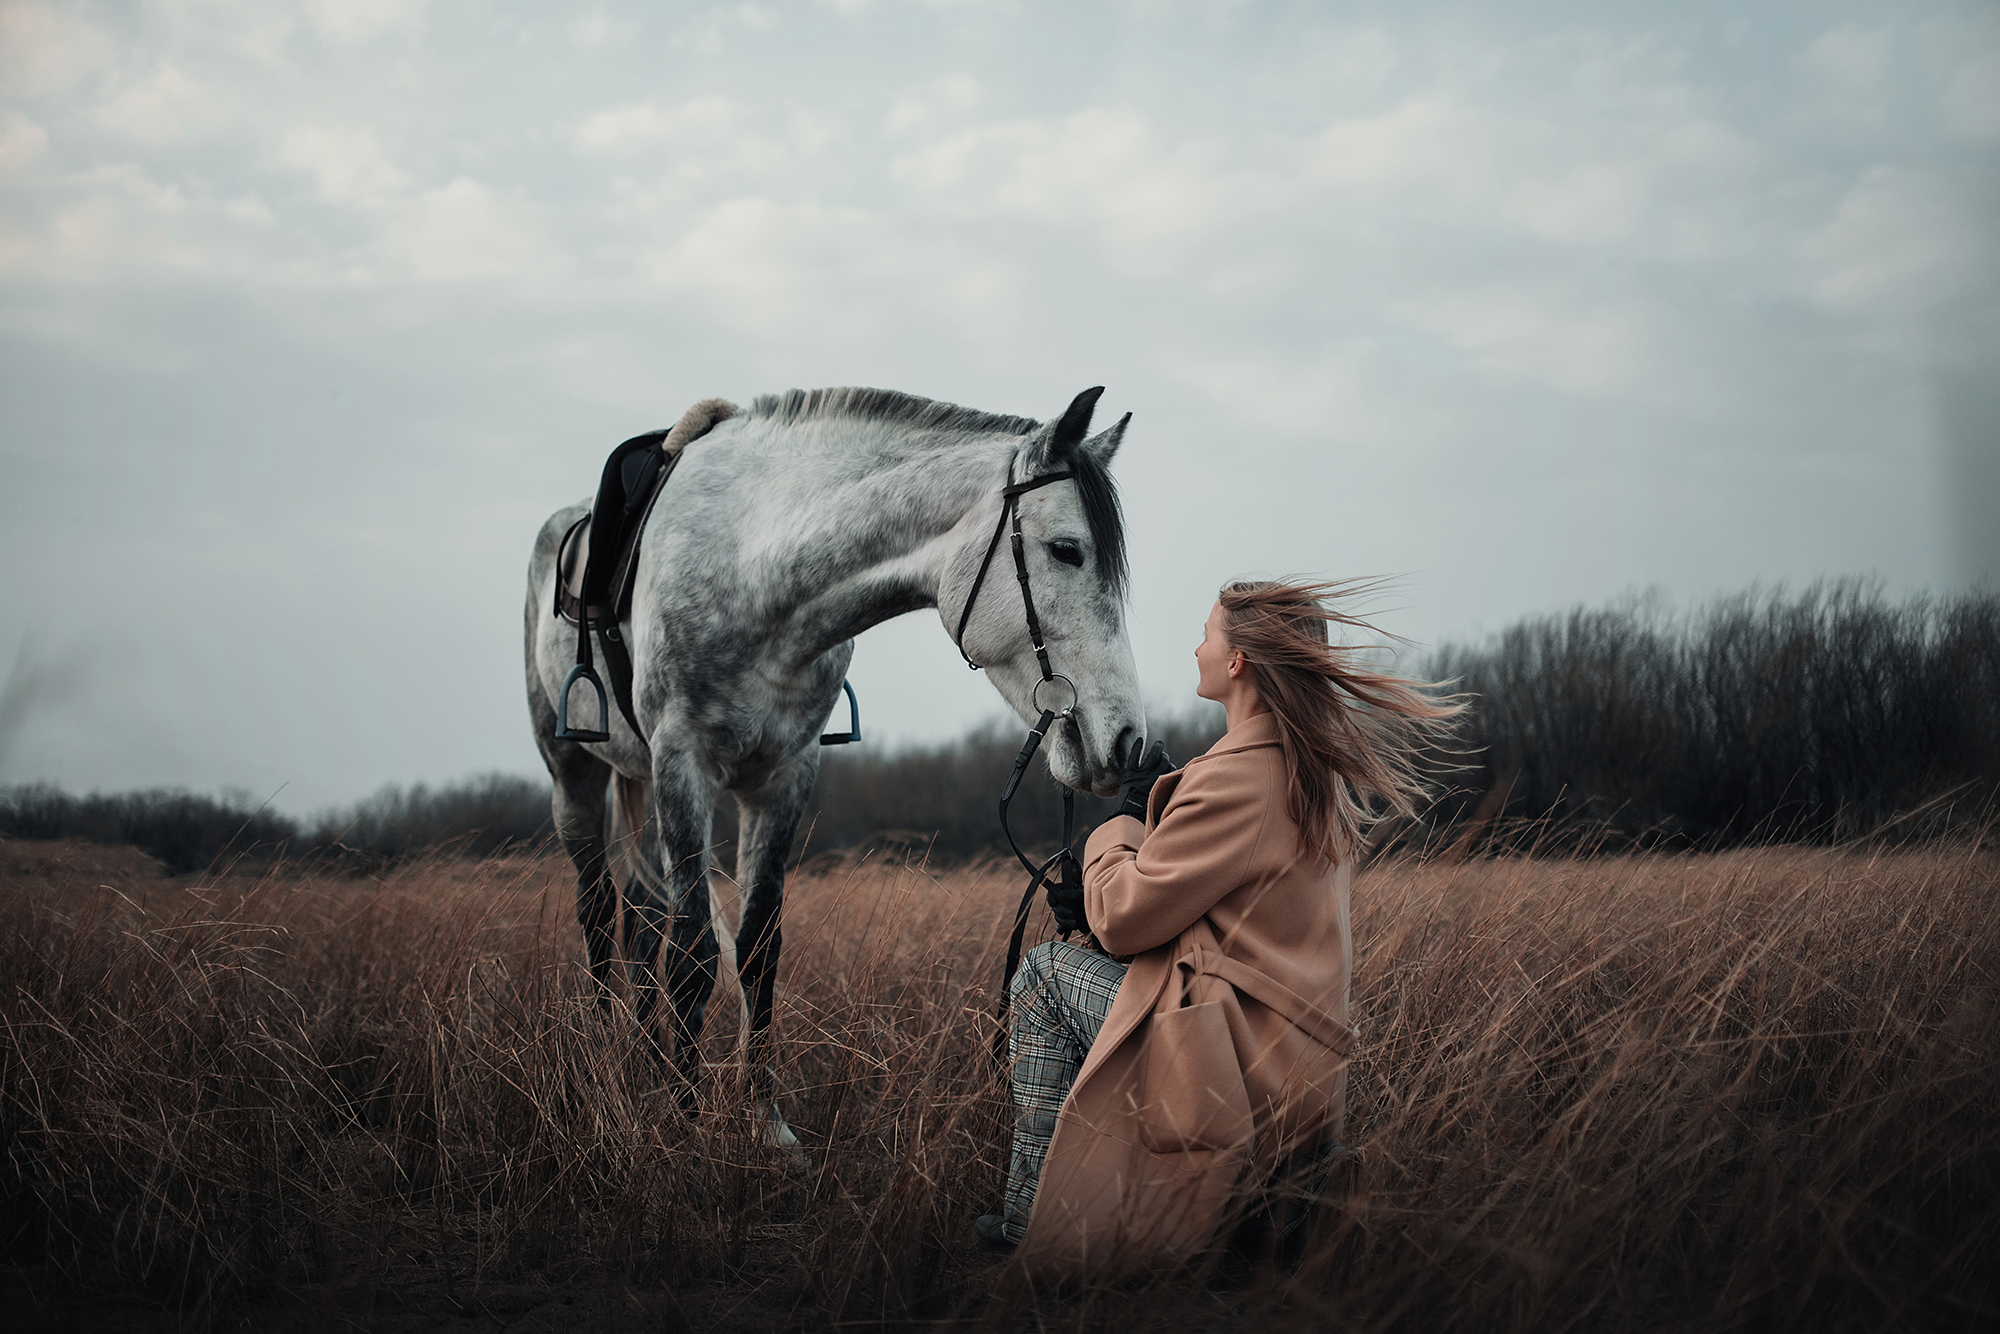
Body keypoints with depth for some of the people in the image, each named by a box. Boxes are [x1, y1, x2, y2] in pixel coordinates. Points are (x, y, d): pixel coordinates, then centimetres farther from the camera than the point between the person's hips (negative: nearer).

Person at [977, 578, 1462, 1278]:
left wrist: (1127, 814, 2)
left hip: (1249, 1080, -10)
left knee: (1047, 968, 2)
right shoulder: (1317, 767, 10)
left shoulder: (1236, 779, -21)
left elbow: (1122, 917, -15)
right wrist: (1105, 902, 8)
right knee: (1069, 962, 19)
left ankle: (1029, 1216, 6)